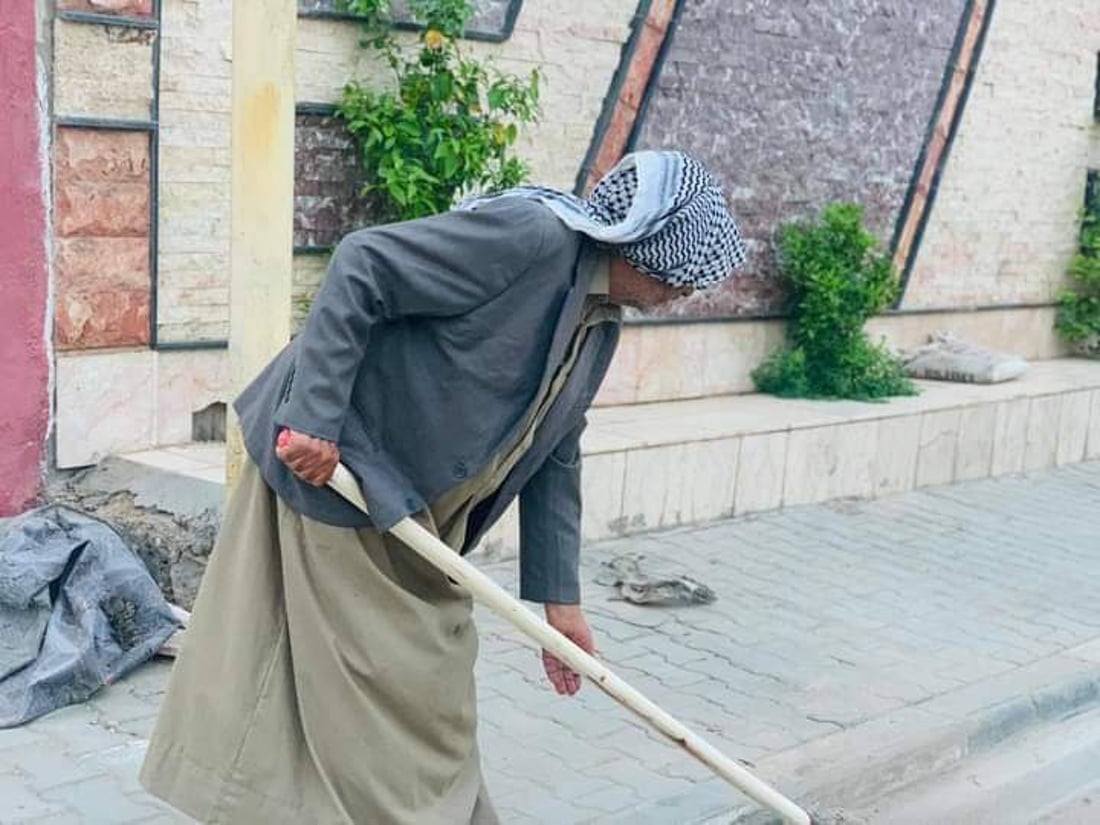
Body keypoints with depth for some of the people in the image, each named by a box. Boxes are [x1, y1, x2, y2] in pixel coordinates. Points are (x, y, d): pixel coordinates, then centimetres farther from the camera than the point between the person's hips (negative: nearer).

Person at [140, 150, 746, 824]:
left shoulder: (602, 325, 8)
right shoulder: (528, 234, -21)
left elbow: (553, 457, 13)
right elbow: (362, 268, -25)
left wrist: (558, 595, 12)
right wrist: (313, 418, -28)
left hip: (418, 512, 9)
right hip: (333, 467, -9)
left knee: (431, 689, 17)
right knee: (366, 689, -1)